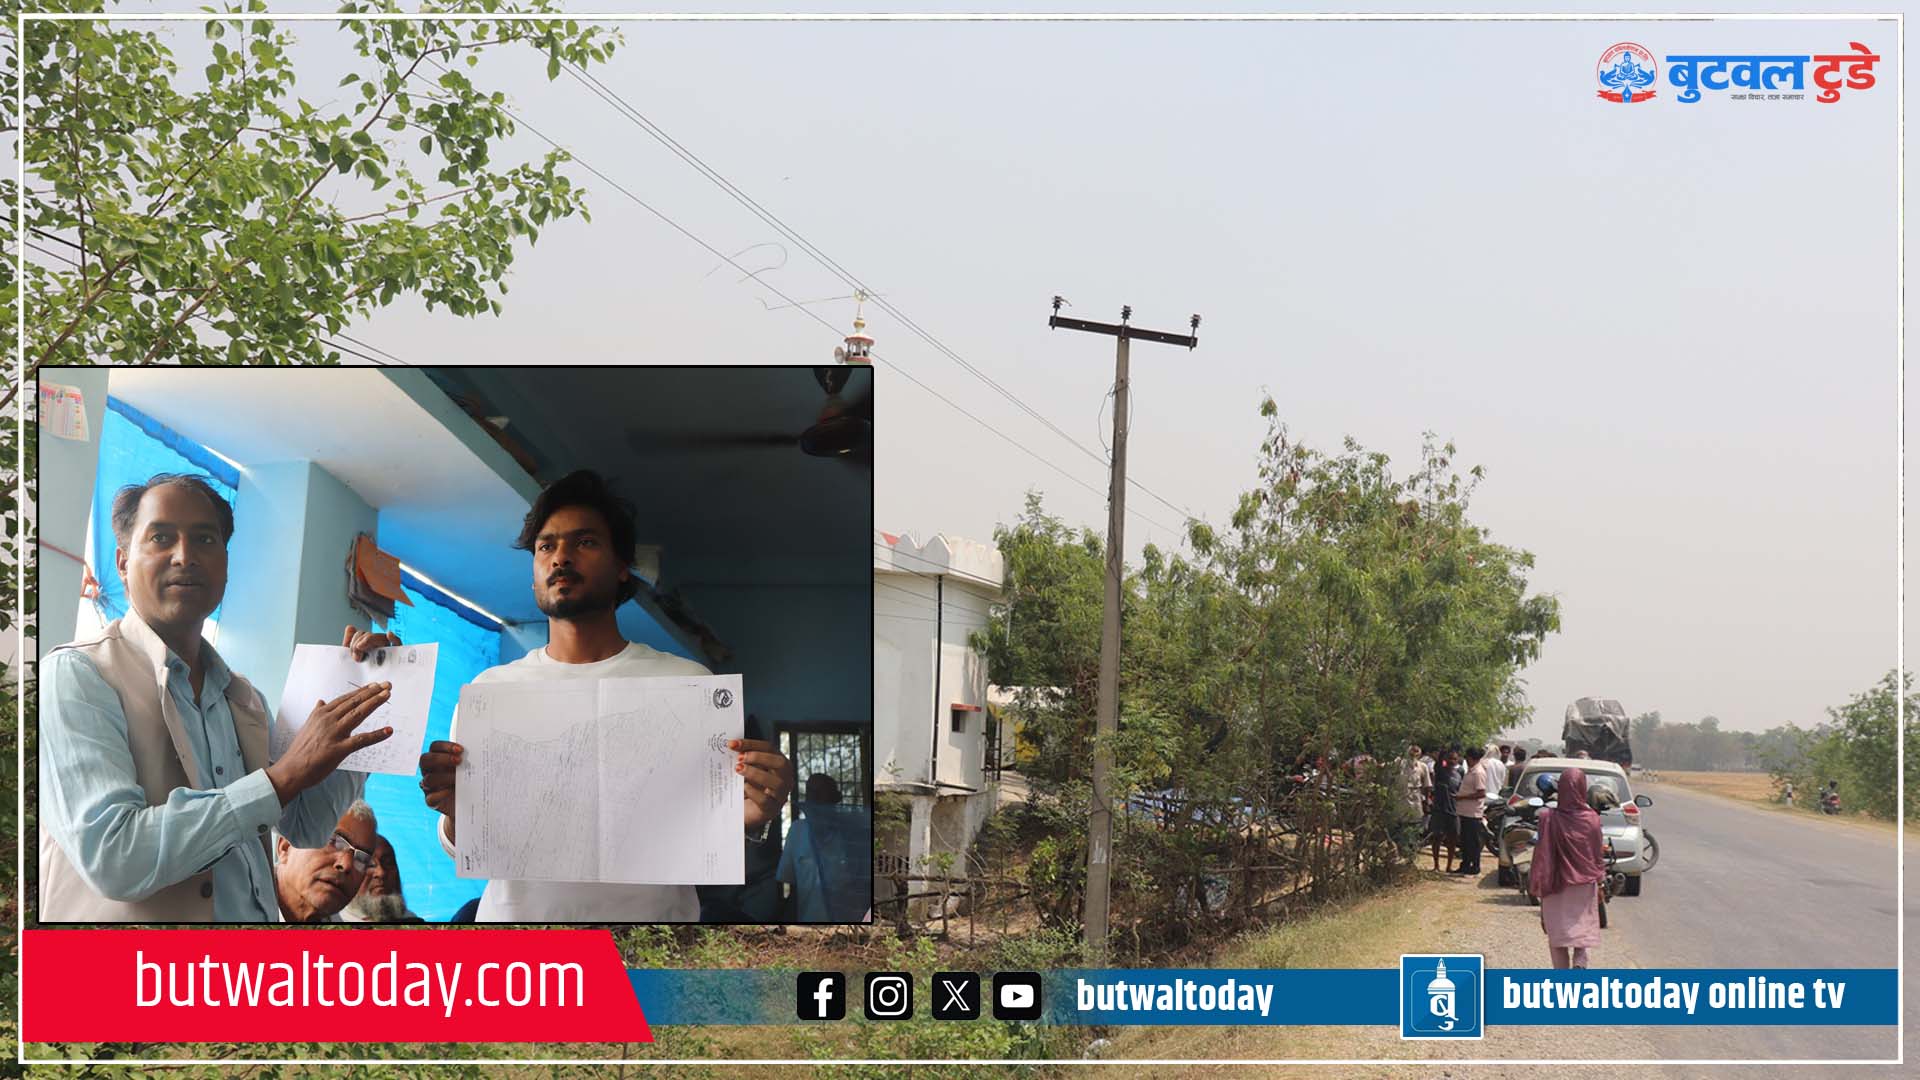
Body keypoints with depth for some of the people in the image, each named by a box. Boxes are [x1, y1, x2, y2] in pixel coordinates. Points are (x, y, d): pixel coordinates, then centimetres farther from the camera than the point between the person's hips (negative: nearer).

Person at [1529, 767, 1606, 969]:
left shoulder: (1549, 818, -12)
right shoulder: (1591, 819, -9)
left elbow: (1542, 854, -9)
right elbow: (1599, 854, -1)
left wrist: (1536, 885, 1)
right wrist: (1600, 882, 11)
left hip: (1557, 884, -1)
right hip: (1585, 884, 1)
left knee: (1558, 931, 10)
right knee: (1582, 927, 12)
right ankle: (1579, 960, -14)